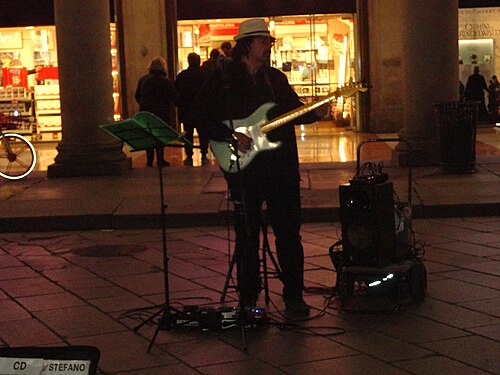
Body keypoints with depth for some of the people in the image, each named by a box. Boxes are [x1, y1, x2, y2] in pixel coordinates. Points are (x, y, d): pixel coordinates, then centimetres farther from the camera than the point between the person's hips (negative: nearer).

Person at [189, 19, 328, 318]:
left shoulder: (276, 78, 16)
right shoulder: (223, 79, 0)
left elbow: (295, 111, 20)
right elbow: (200, 116, -5)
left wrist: (315, 114, 0)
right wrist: (229, 136, -14)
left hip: (283, 165, 4)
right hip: (244, 167, -4)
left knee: (289, 233, 5)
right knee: (247, 236, 3)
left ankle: (294, 296, 14)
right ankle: (248, 298, 15)